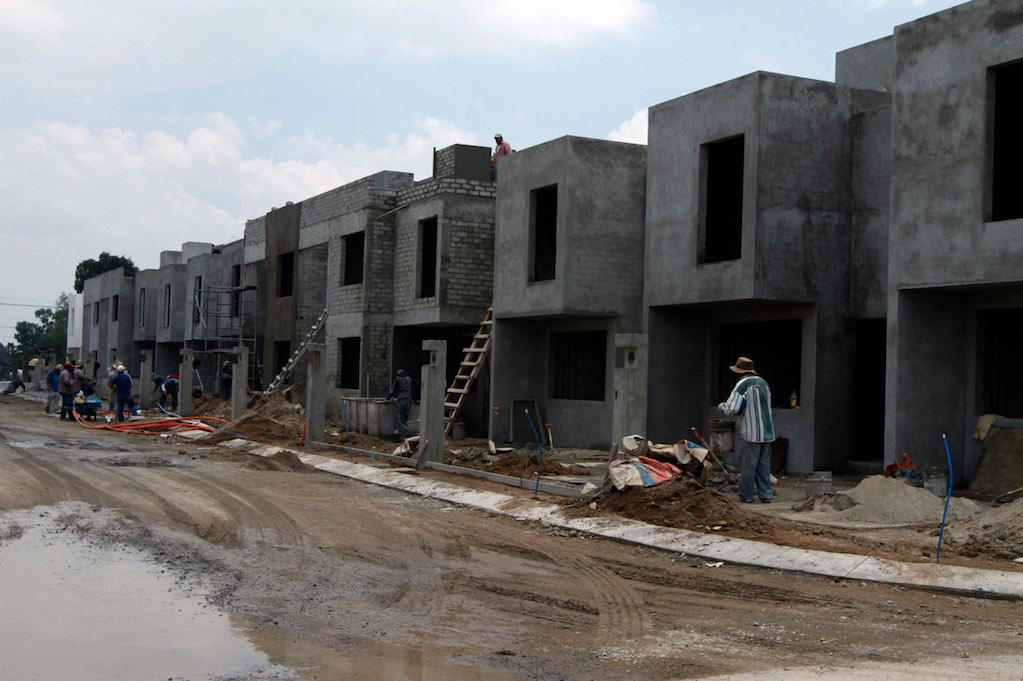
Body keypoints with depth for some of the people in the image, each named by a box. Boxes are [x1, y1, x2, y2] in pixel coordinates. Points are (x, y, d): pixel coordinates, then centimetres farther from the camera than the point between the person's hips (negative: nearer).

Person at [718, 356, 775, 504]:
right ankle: (766, 494, 11)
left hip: (750, 433, -7)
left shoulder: (742, 384, -11)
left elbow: (731, 409, -16)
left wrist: (721, 405, 6)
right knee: (764, 465, 12)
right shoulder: (763, 382, 13)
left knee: (747, 465, 0)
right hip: (767, 432, 7)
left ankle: (746, 496, 3)